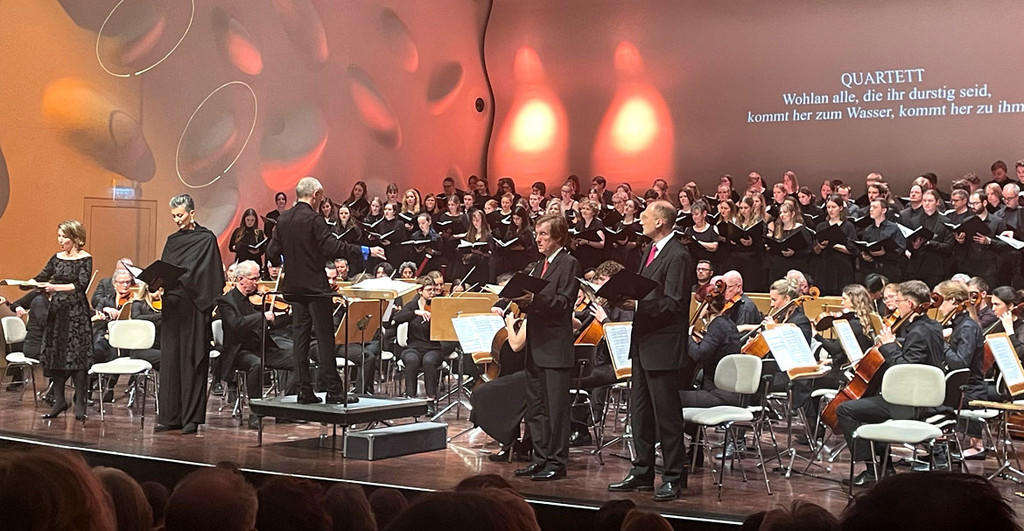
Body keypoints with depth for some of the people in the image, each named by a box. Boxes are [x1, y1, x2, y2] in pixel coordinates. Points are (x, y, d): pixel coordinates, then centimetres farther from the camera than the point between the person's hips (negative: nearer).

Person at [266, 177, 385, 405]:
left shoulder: (283, 219, 7)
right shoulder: (314, 219, -14)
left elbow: (272, 253, 10)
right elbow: (332, 247, -23)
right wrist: (366, 251, -20)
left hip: (294, 286, 7)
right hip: (315, 286, -7)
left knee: (300, 337, 8)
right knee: (324, 337, -3)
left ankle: (304, 391, 9)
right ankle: (333, 390, -1)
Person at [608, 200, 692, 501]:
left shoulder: (678, 256, -15)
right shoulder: (649, 250, 15)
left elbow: (673, 304, -21)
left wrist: (638, 304, -27)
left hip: (662, 345, -10)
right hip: (642, 342, 10)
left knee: (666, 413, -2)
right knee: (640, 410, 14)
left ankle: (674, 477, 7)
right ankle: (642, 473, 24)